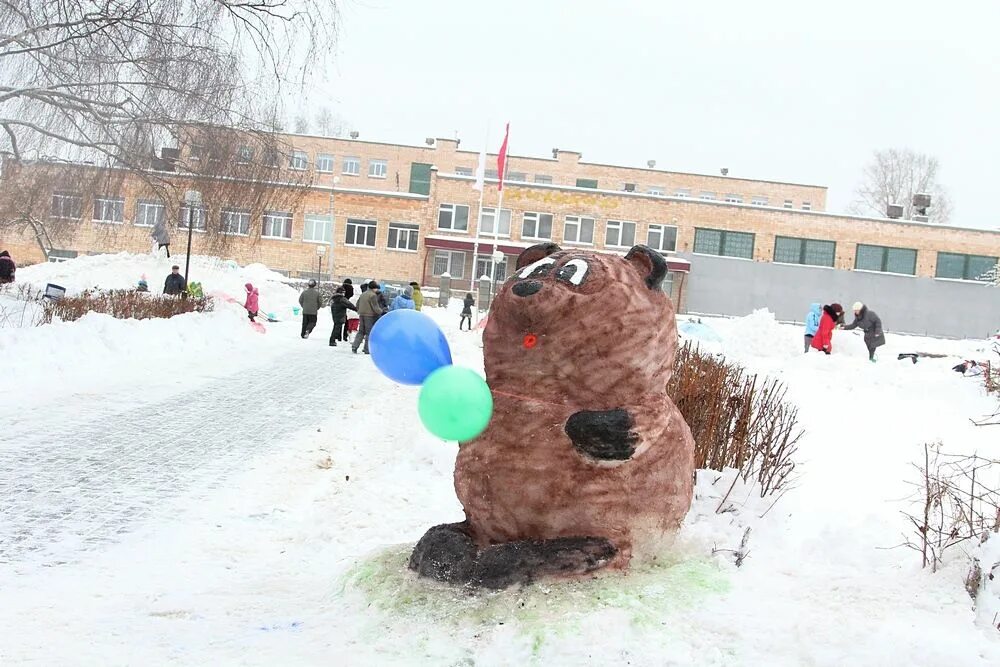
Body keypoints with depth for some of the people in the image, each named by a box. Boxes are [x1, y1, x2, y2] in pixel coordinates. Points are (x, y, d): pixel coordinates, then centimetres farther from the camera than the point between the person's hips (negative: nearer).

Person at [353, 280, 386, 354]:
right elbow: (375, 307, -15)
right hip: (369, 315, -7)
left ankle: (354, 347, 4)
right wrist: (381, 312, -1)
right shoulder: (373, 295, -13)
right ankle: (367, 350, 0)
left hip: (362, 315, 7)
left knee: (361, 331, 13)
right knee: (369, 332, 0)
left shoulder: (363, 294, 14)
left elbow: (357, 304, 21)